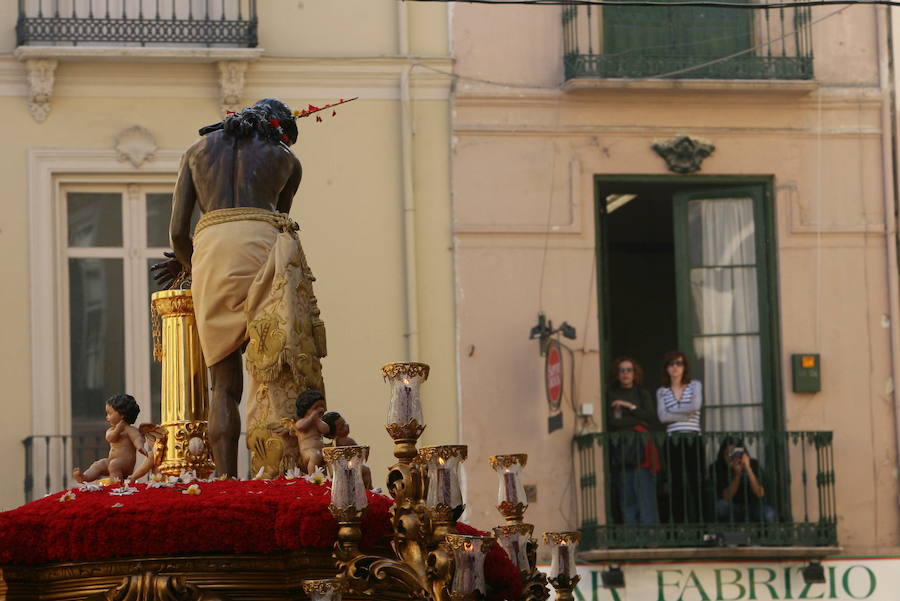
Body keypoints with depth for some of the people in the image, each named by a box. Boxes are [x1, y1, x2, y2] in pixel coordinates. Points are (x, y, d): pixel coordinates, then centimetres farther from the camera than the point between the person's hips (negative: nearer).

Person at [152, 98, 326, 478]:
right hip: (265, 247, -1)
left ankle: (226, 480, -9)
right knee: (278, 374, -5)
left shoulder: (197, 152, 24)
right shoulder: (286, 159, 22)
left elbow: (178, 231, 14)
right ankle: (282, 475, -18)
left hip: (211, 249, 2)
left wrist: (193, 268, 33)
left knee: (225, 385, 3)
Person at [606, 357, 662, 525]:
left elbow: (652, 419, 1)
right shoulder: (610, 395, 10)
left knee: (646, 496, -9)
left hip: (641, 451, 1)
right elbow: (611, 422, -3)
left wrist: (631, 407, -6)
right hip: (620, 452, -1)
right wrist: (639, 422, -2)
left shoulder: (643, 394, 15)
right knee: (626, 499, -6)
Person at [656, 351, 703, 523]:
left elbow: (696, 405, -8)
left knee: (695, 483, -7)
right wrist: (685, 414, -7)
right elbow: (662, 416, -2)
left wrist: (672, 411, -1)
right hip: (672, 442, 1)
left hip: (692, 439, -1)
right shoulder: (662, 392, 13)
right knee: (676, 486, -1)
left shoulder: (695, 385, 11)